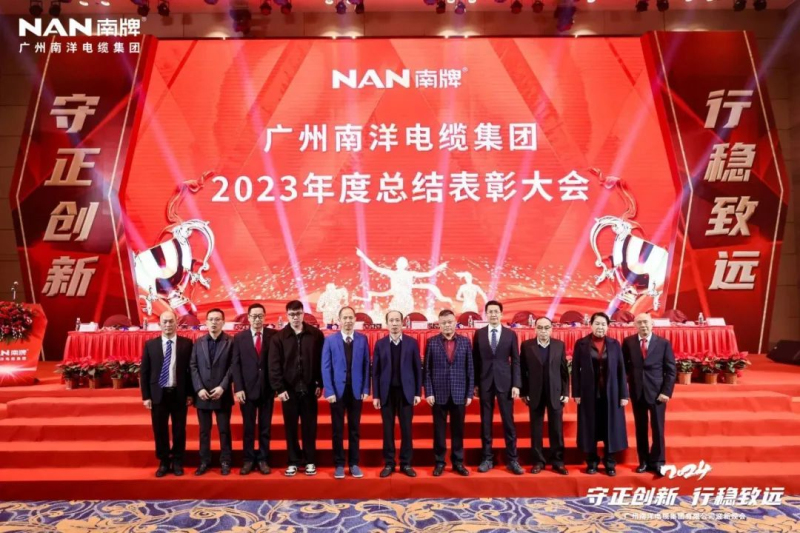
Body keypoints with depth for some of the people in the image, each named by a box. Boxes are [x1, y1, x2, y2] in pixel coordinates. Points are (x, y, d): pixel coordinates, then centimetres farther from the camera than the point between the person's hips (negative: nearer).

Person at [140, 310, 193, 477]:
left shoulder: (186, 343, -1)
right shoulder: (150, 344, 2)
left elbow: (191, 369, 0)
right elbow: (144, 371, 4)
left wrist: (190, 393, -3)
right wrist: (146, 396, -1)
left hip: (179, 394, -1)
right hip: (158, 394, 1)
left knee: (179, 430, 8)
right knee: (160, 431, 9)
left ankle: (177, 462, 23)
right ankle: (163, 463, 24)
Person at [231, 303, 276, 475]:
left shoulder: (273, 335, -1)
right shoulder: (239, 337, 3)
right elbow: (235, 365, 0)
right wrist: (238, 388, -8)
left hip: (267, 389, 0)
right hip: (247, 388, 0)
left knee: (265, 427, 9)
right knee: (248, 427, 8)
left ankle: (263, 460, 20)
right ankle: (248, 460, 20)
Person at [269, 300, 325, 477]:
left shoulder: (316, 334, 0)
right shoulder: (278, 337, 0)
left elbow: (321, 360, 1)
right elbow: (274, 365, -3)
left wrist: (320, 384, -3)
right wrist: (279, 388, -9)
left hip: (309, 388, 0)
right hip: (288, 389, 0)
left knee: (310, 426, 8)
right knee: (290, 427, 9)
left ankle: (310, 461, 19)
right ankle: (293, 462, 21)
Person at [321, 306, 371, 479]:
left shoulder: (362, 339, 2)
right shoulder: (330, 340, -1)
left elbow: (366, 365, 1)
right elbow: (326, 367, -4)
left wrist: (365, 389, -5)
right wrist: (329, 391, -11)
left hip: (356, 390, 1)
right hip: (337, 390, -1)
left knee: (354, 429, 10)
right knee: (338, 430, 7)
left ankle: (354, 464, 20)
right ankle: (339, 464, 18)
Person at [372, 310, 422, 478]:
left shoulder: (412, 343, 1)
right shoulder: (380, 344, 2)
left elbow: (418, 369, 2)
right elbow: (375, 371, 2)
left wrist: (418, 393, -2)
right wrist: (375, 395, -2)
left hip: (406, 392, 0)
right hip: (387, 392, 0)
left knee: (406, 429, 5)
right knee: (388, 430, 6)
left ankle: (406, 463, 16)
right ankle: (389, 463, 17)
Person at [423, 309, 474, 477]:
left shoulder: (465, 342, 3)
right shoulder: (432, 342, 0)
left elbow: (470, 369, 3)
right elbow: (427, 369, 0)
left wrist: (470, 393, 0)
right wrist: (428, 392, -6)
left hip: (459, 394, 1)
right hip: (439, 393, -1)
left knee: (458, 430, 10)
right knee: (439, 430, 7)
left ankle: (458, 462, 22)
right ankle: (439, 462, 19)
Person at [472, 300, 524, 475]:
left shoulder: (511, 334, 3)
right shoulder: (479, 334, 4)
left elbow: (515, 361, 2)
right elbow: (475, 360, 5)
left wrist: (516, 384, -5)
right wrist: (475, 384, 1)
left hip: (505, 382, 0)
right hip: (485, 382, 1)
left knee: (508, 421, 2)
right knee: (485, 422, 6)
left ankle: (512, 460, 12)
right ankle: (487, 459, 15)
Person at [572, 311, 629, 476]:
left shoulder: (614, 344, 5)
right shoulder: (581, 344, 0)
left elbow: (621, 370, 3)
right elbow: (575, 370, -1)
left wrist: (623, 394, -2)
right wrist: (576, 393, -6)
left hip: (611, 394, 1)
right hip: (588, 393, -1)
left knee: (610, 428, 7)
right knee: (590, 428, 6)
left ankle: (609, 463, 20)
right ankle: (592, 462, 19)